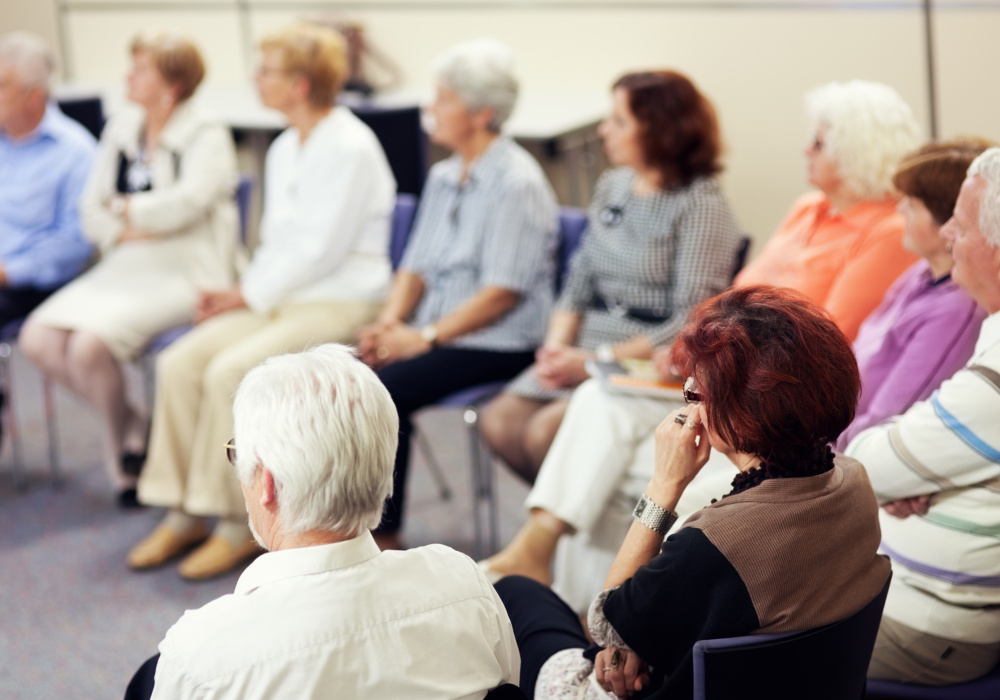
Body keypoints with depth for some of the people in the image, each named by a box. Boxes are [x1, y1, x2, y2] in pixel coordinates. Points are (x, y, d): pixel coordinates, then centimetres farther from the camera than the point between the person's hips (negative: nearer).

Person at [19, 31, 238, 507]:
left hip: (182, 272, -7)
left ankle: (122, 444, 0)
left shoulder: (206, 135, -4)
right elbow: (91, 212, 13)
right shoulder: (121, 129, 16)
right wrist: (126, 231, -9)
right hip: (125, 267, 7)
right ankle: (132, 424, 5)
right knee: (38, 338, -14)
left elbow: (186, 203, -20)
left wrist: (125, 210, -4)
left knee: (90, 345, -29)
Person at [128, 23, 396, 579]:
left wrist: (249, 295, -12)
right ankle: (183, 516, -4)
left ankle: (240, 526, -15)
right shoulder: (285, 149, 15)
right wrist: (243, 293, 4)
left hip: (341, 305, -8)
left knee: (230, 372, -27)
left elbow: (321, 250, -18)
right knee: (180, 363, -10)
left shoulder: (350, 149, -14)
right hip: (279, 298, 9)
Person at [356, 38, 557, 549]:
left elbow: (503, 292, -17)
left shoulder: (517, 183, -12)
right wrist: (389, 322, -1)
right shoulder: (443, 177, 15)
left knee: (386, 388, -26)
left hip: (498, 345, -8)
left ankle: (383, 537, -14)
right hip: (437, 336, 8)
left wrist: (424, 337, -18)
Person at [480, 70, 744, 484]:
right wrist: (558, 343, -5)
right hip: (590, 344, 7)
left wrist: (597, 360, -20)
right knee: (500, 420, -10)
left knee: (546, 431, -24)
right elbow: (579, 283, 14)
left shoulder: (701, 204, -11)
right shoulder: (612, 187, 12)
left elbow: (689, 324, -16)